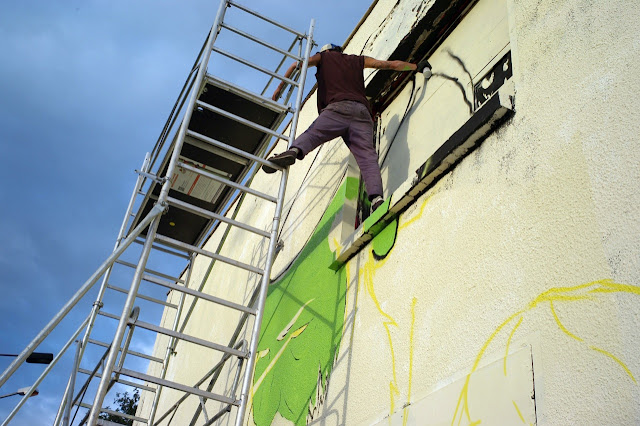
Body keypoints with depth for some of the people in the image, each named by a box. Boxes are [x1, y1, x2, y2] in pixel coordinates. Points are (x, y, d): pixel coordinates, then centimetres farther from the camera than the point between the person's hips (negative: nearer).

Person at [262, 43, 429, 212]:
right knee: (367, 156, -11)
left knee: (311, 134, -12)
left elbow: (296, 65, 18)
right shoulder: (358, 60, 35)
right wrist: (416, 66, 48)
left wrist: (279, 89, 25)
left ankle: (293, 151, -47)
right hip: (362, 111, 3)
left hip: (339, 107, -2)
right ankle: (376, 196, -32)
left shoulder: (324, 56, 28)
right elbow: (392, 64, 36)